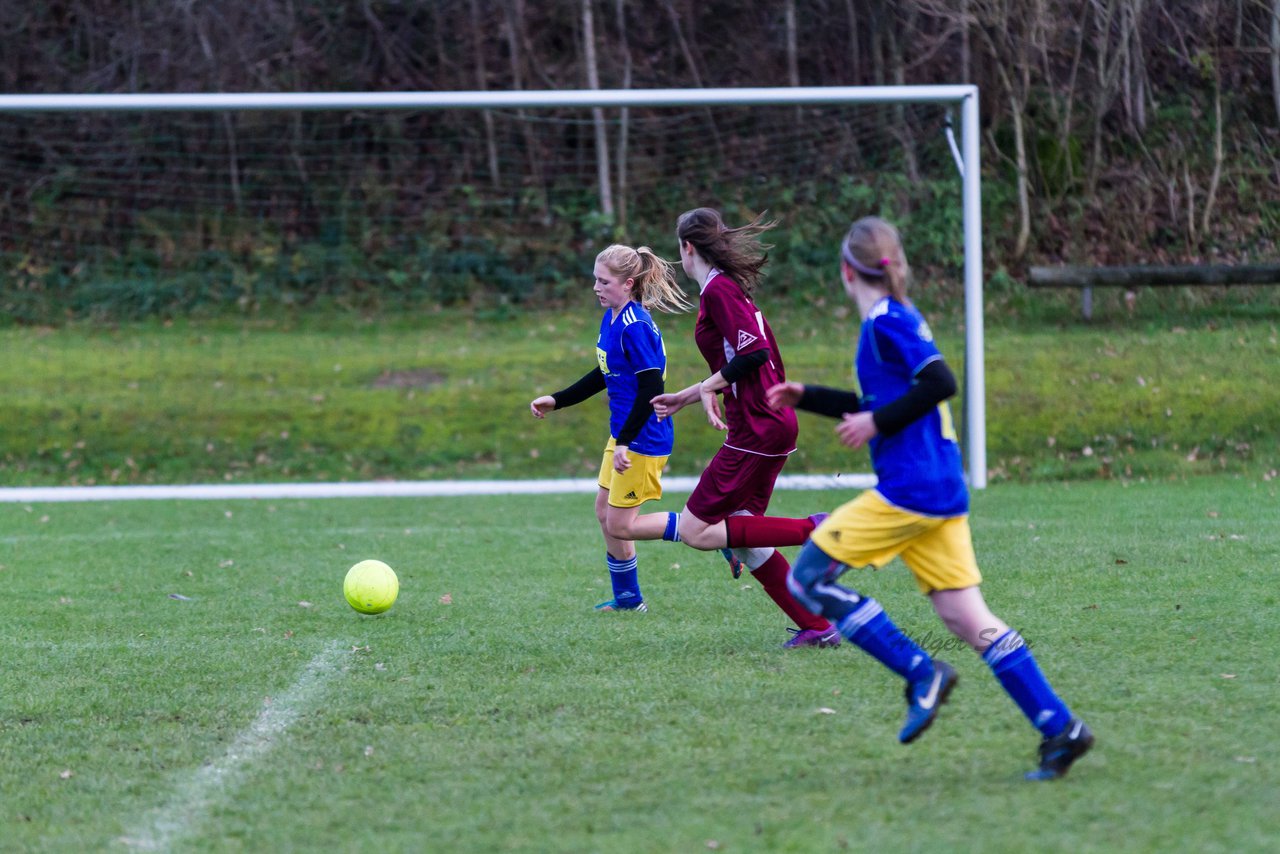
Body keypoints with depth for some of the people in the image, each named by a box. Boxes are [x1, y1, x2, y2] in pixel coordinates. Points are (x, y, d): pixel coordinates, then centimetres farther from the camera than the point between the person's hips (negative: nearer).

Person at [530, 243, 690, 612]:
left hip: (643, 439, -10)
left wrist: (625, 442, -24)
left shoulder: (636, 328, -23)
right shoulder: (611, 319, 7)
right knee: (604, 512, 15)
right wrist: (556, 400, 22)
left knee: (619, 524, -6)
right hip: (621, 433, 10)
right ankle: (626, 597, 26)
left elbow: (651, 390, -25)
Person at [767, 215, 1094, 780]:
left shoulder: (886, 322, -9)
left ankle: (920, 673, -8)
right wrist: (807, 398, 33)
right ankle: (1059, 728, -4)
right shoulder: (898, 320, 20)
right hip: (942, 494, 9)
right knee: (964, 615, 4)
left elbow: (940, 383, -21)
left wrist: (877, 422, -16)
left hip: (908, 489, -9)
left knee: (808, 578, -2)